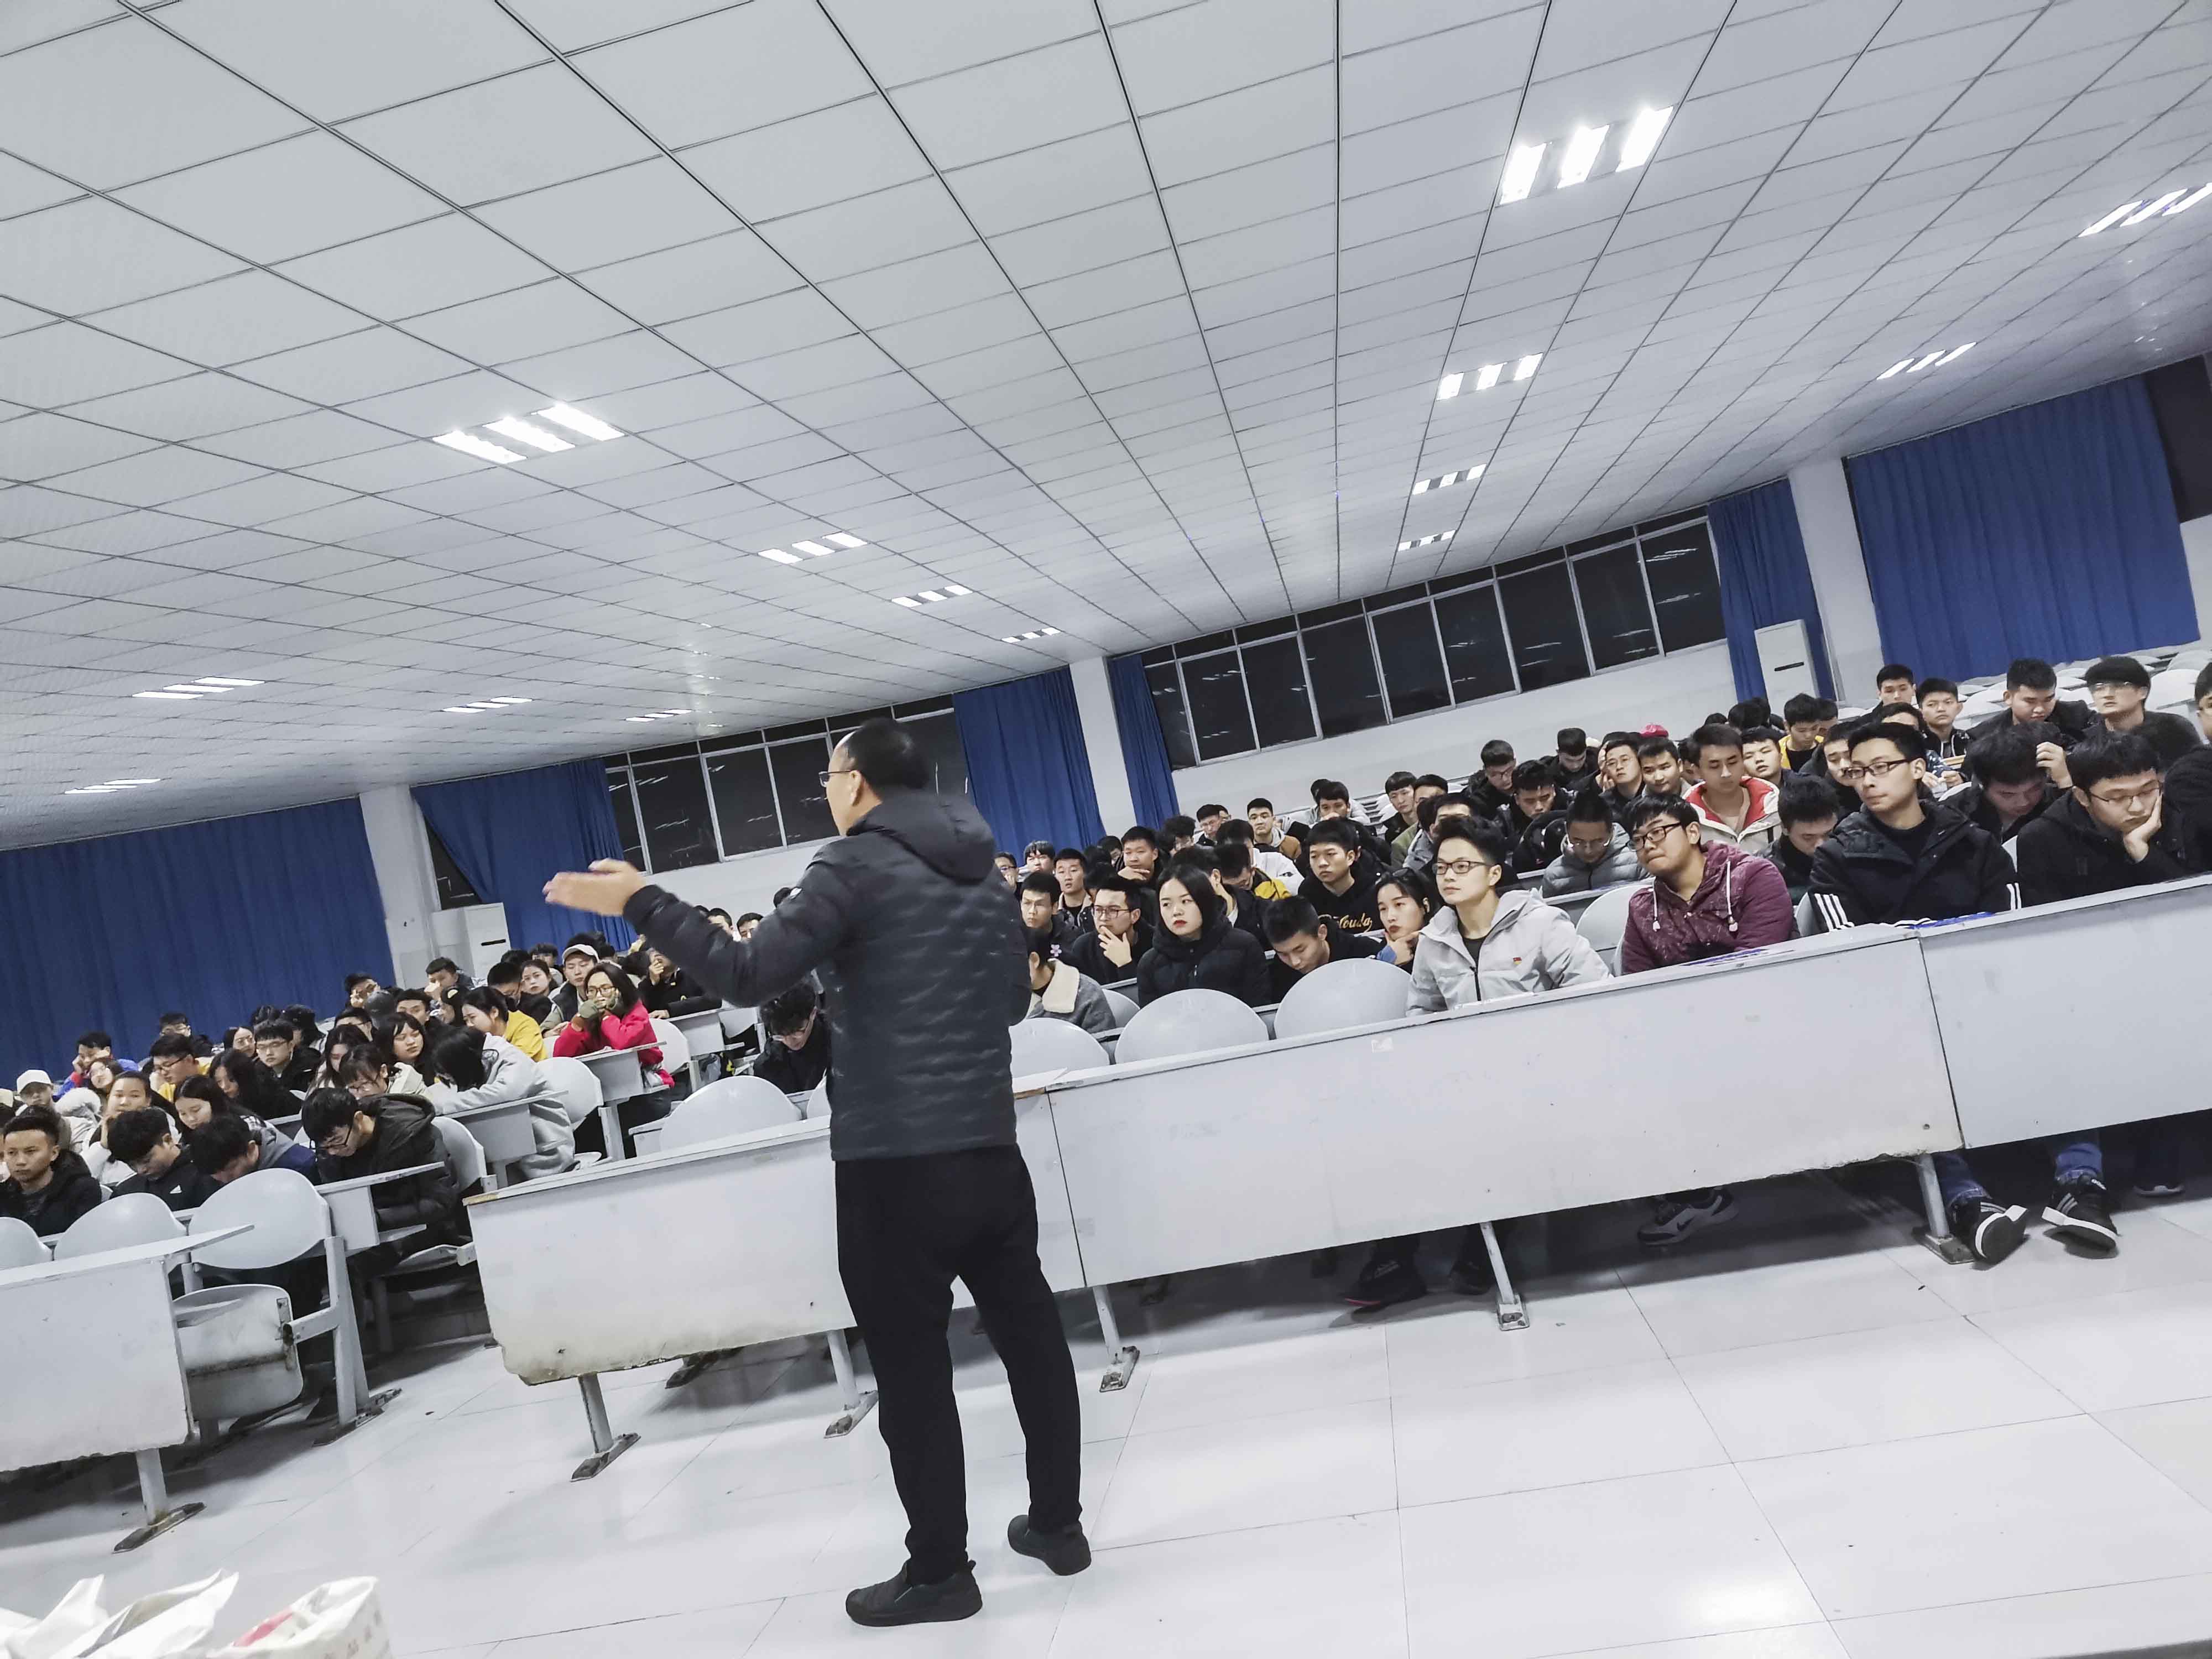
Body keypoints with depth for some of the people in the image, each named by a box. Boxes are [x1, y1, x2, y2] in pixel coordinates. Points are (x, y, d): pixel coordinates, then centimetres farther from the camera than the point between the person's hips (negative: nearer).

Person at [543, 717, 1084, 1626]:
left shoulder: (857, 865, -9)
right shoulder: (983, 871, 14)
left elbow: (749, 976, -17)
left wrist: (638, 902, -10)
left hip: (897, 1159, -7)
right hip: (990, 1146, 7)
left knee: (911, 1364, 4)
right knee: (1029, 1333, 16)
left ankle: (939, 1569, 15)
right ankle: (1058, 1521, 28)